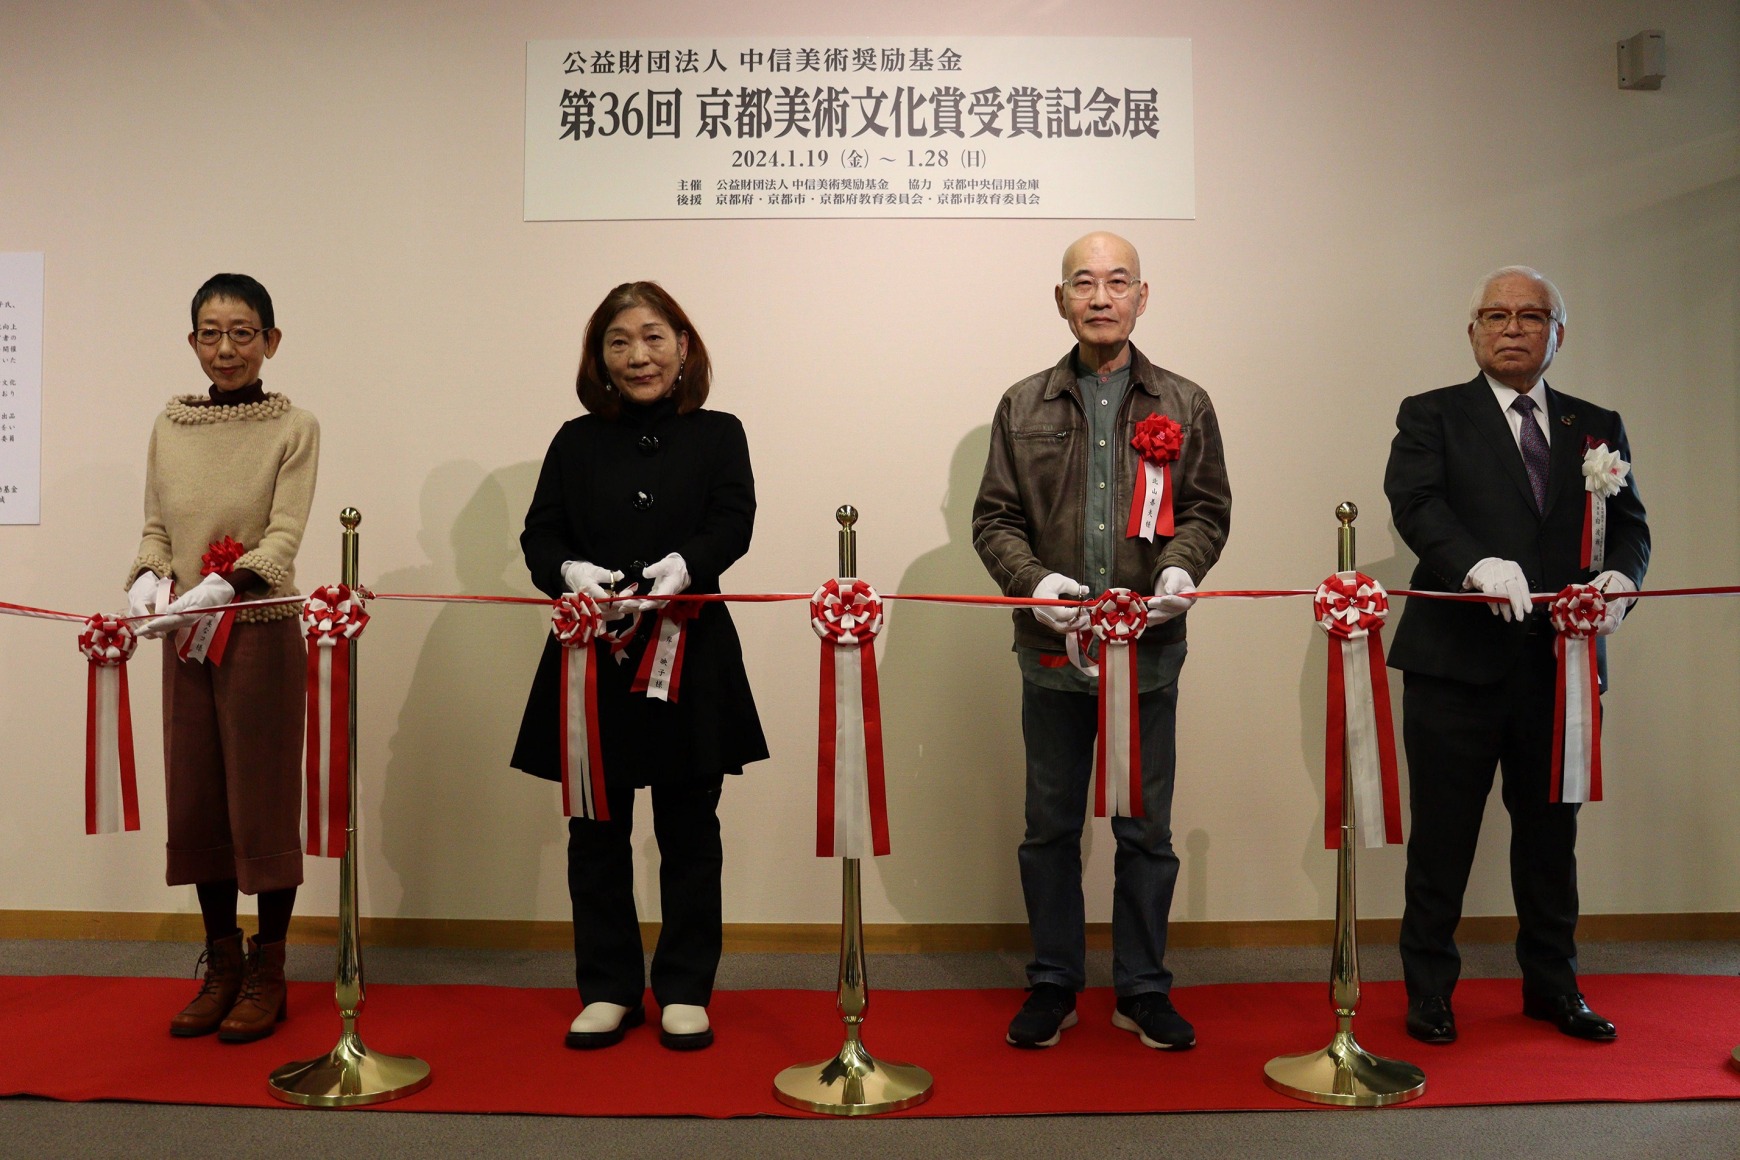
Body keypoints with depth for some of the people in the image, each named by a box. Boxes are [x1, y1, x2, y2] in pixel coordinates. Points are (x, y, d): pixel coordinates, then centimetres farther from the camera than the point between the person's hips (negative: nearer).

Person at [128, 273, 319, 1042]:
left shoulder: (293, 427, -4)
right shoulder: (169, 427, 10)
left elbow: (283, 537, -13)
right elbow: (156, 528, 11)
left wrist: (218, 590, -28)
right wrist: (146, 583, -10)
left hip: (261, 632, -5)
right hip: (185, 638, 5)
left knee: (263, 799, 2)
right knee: (195, 799, 10)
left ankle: (267, 975, 17)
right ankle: (222, 966, 26)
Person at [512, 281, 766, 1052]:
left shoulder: (718, 435, 6)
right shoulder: (576, 443, 10)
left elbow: (732, 523, -7)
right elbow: (540, 534, 3)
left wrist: (683, 565, -28)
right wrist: (569, 572, -20)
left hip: (691, 656, -1)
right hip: (592, 658, 2)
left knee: (688, 829, 7)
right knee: (597, 830, 8)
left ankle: (684, 991, 21)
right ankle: (608, 990, 22)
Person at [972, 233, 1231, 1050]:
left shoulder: (1185, 406, 8)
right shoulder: (1023, 407, 7)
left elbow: (1207, 509, 6)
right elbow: (994, 519, 4)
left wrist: (1181, 568, -14)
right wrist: (1036, 581, -14)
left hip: (1150, 647, 0)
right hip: (1052, 647, 0)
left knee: (1146, 829, 9)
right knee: (1050, 825, 10)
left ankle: (1142, 989, 25)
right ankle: (1053, 985, 25)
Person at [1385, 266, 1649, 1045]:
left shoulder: (1597, 427, 15)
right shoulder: (1432, 416, 3)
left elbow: (1629, 525, 7)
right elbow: (1415, 504, -13)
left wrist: (1617, 578, -15)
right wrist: (1479, 564, -30)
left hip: (1561, 662, 4)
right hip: (1458, 660, -3)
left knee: (1551, 831, 15)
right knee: (1442, 835, 4)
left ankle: (1552, 984, 32)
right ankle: (1428, 989, 19)